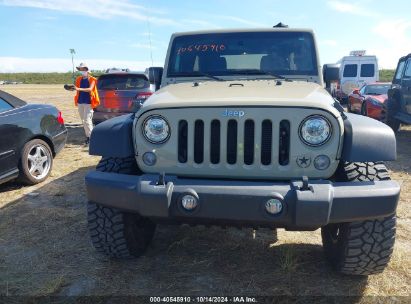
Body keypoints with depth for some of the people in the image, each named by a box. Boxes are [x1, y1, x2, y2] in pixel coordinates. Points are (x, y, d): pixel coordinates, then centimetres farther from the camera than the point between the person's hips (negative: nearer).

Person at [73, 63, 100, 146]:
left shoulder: (91, 79, -3)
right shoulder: (79, 79, 13)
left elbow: (90, 89, -21)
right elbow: (78, 90, 17)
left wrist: (79, 89, -29)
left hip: (88, 102, -6)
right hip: (80, 102, 6)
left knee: (87, 120, -12)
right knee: (83, 121, 10)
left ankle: (91, 137, -7)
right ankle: (87, 136, 19)